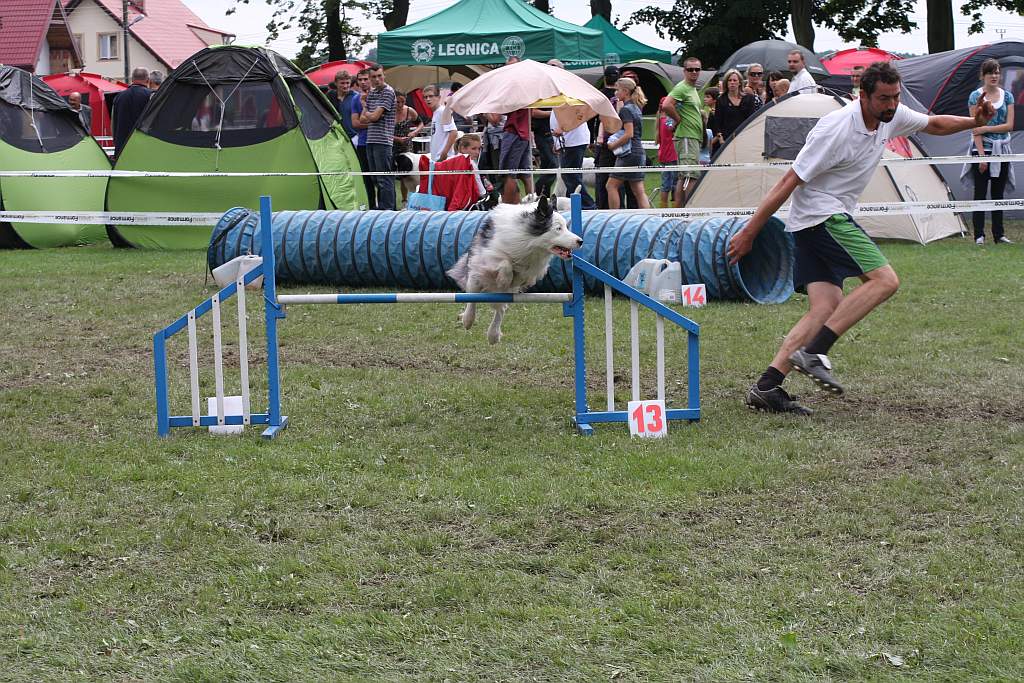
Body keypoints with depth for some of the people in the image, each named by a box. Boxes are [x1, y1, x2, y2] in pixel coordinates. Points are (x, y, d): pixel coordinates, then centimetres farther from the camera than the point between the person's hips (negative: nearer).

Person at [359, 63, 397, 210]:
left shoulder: (388, 92, -8)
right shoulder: (371, 93, 17)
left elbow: (374, 116, -14)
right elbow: (362, 119, 16)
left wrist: (366, 113, 6)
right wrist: (371, 117, -4)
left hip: (382, 141, -8)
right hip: (370, 140, 8)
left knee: (384, 178, -9)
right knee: (375, 177, 11)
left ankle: (387, 208, -10)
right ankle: (380, 206, 17)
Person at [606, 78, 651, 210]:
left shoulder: (626, 110, -11)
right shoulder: (636, 108, 16)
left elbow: (628, 134, -19)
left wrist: (613, 145, -9)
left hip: (629, 154, -9)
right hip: (639, 153, 9)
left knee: (612, 185, -2)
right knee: (639, 191, 6)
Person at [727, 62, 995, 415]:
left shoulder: (892, 116, 3)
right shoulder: (837, 130, -22)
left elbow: (933, 124, 25)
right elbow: (789, 182, -19)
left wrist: (973, 122, 5)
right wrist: (749, 233, -17)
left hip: (833, 219, 9)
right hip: (822, 216, -9)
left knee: (826, 309, -3)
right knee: (885, 280, -18)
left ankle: (766, 386, -11)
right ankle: (813, 353, -22)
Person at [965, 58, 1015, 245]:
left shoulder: (1007, 96, 7)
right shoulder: (976, 96, -3)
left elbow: (1009, 125, -1)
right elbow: (975, 128, -8)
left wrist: (987, 128, -13)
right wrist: (982, 155, -14)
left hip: (1002, 149, 4)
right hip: (982, 148, -4)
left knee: (998, 193, 8)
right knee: (980, 192, -4)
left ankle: (998, 234, 13)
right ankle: (979, 235, -1)